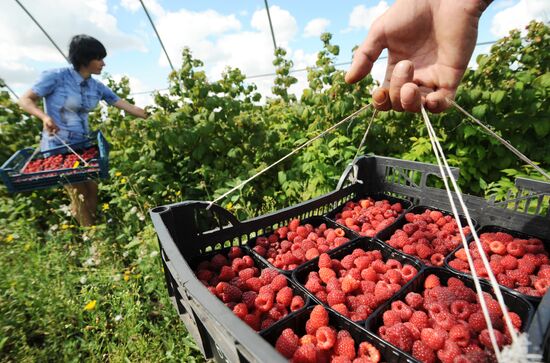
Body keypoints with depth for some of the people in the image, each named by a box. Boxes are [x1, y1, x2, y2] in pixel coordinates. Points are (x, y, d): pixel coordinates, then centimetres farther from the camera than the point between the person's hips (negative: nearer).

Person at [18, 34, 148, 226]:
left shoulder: (97, 87, 3)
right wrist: (45, 117, -24)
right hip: (58, 146, -6)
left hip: (83, 146, 6)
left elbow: (127, 106, 2)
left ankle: (91, 228, 26)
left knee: (92, 191, 7)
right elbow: (25, 100, -5)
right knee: (80, 194, -5)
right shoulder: (56, 77, -11)